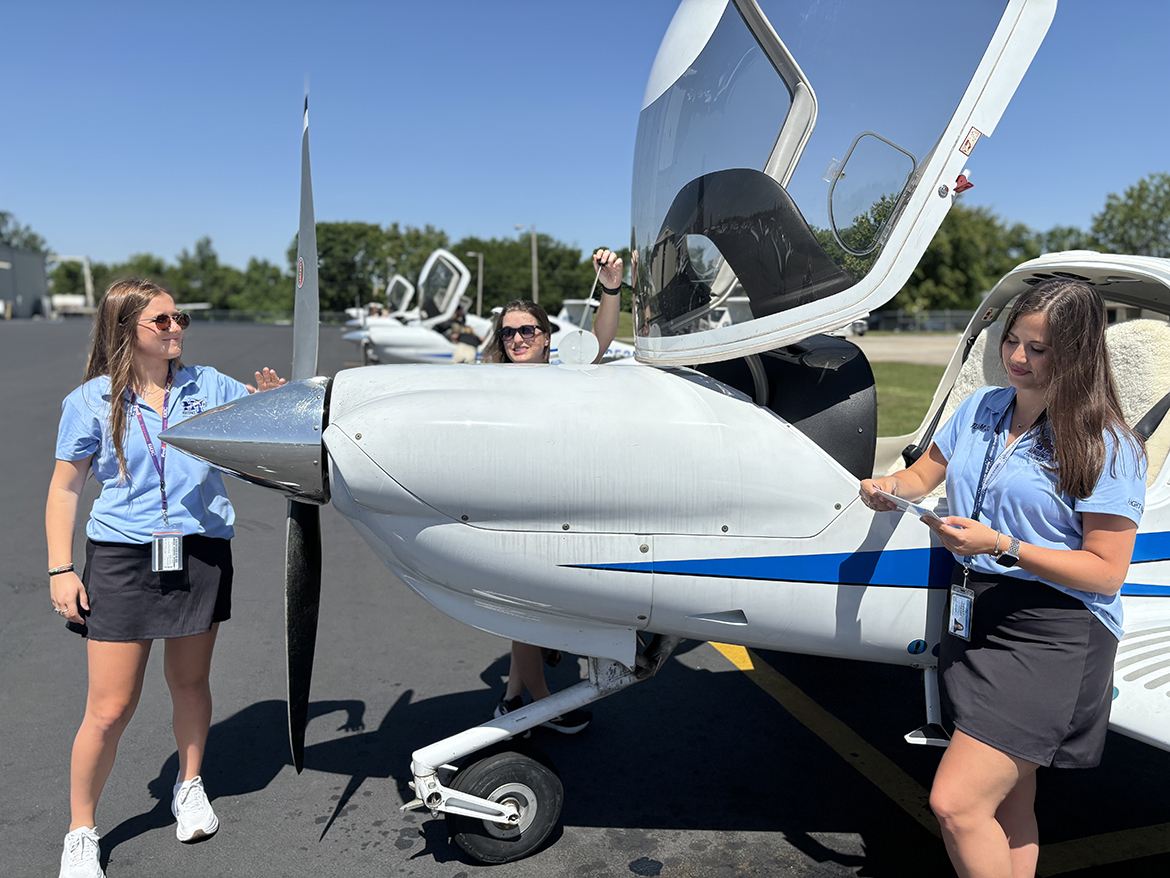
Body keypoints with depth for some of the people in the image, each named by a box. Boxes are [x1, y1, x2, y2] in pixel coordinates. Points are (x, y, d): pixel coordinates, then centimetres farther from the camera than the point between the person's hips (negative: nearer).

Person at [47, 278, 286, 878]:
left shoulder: (207, 385, 5)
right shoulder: (91, 401, -1)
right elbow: (64, 491, 3)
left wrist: (276, 396, -7)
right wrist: (60, 569, -3)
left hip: (202, 553, 3)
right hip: (122, 558, -2)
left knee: (190, 682, 16)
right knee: (110, 709, 0)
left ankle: (189, 786, 42)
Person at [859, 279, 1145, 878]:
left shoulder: (1107, 448, -9)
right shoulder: (980, 409, 9)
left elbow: (1107, 573, -12)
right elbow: (924, 474, 21)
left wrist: (1002, 546, -22)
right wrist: (888, 487, -2)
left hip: (1050, 633, -6)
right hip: (972, 619, 6)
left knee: (955, 803, -13)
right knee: (1009, 805, 17)